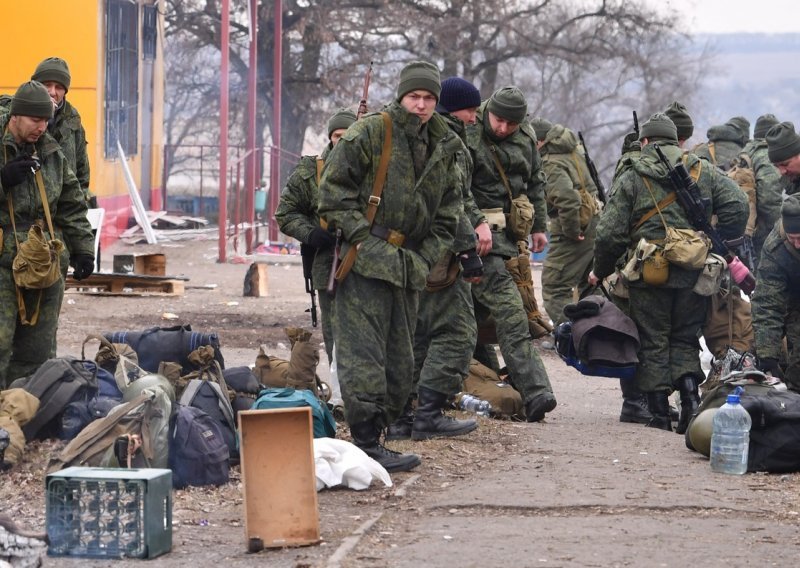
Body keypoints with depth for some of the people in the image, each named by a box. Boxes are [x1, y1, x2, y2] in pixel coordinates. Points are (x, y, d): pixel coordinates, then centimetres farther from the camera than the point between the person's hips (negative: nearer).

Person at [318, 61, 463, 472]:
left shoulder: (443, 149, 13)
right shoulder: (369, 134, -6)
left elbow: (447, 215, 20)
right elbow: (333, 188, -7)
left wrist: (425, 258, 8)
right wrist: (362, 238, -12)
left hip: (408, 269, 7)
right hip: (365, 266, -7)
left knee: (400, 362, 10)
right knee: (364, 357, -11)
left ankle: (374, 436, 18)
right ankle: (367, 444, -13)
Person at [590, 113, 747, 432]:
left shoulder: (631, 179, 0)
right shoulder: (704, 174, 8)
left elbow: (610, 233, -4)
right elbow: (736, 206, -1)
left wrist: (600, 271, 10)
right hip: (693, 276, 2)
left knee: (653, 345, 8)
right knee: (685, 340, 16)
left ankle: (659, 414, 5)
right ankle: (691, 398, -4)